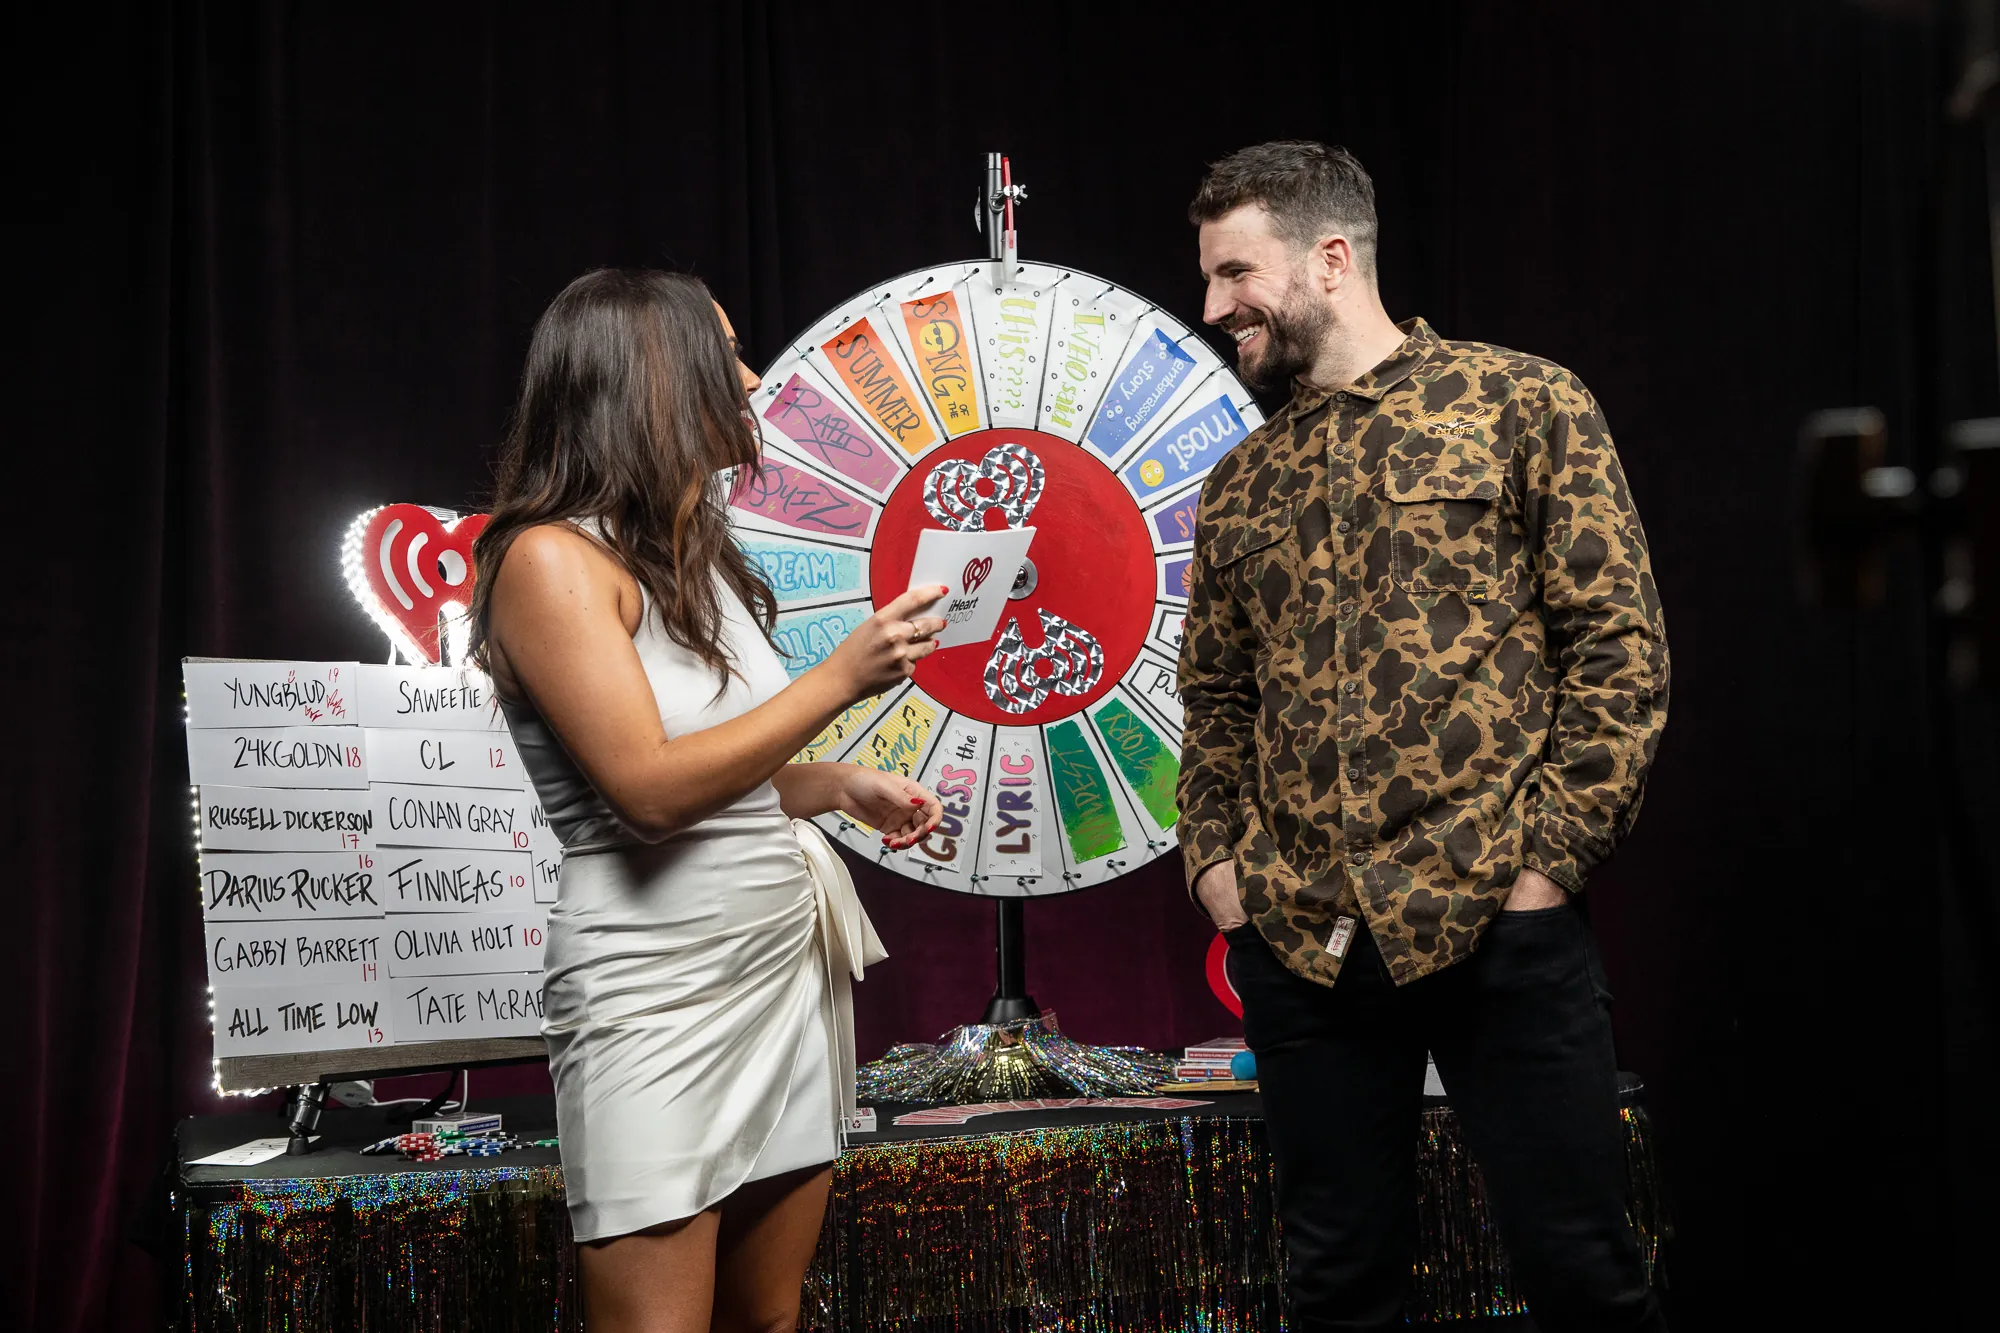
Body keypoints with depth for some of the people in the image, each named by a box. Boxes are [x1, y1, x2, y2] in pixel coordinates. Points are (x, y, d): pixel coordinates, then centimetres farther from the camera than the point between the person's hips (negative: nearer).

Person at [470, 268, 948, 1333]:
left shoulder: (697, 559, 15)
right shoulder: (553, 560, -12)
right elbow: (650, 786, -20)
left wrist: (844, 788, 6)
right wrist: (843, 678, -16)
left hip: (783, 970, 8)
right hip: (658, 997, -8)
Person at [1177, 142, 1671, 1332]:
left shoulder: (1521, 404, 1)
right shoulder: (1240, 483, 15)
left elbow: (1623, 649, -4)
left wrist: (1550, 861, -9)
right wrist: (1213, 857, 6)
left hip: (1497, 922, -4)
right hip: (1299, 943, 4)